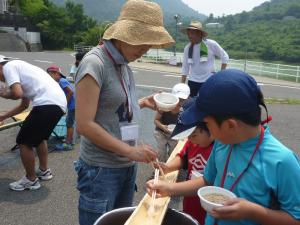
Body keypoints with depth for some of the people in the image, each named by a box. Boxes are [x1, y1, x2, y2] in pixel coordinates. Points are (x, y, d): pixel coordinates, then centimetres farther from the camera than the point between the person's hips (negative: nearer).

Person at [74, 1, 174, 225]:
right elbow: (84, 124, -21)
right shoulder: (94, 63, -18)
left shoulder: (123, 63, 5)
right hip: (102, 169, -7)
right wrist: (130, 150, -19)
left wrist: (141, 103, 0)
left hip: (127, 166, 8)